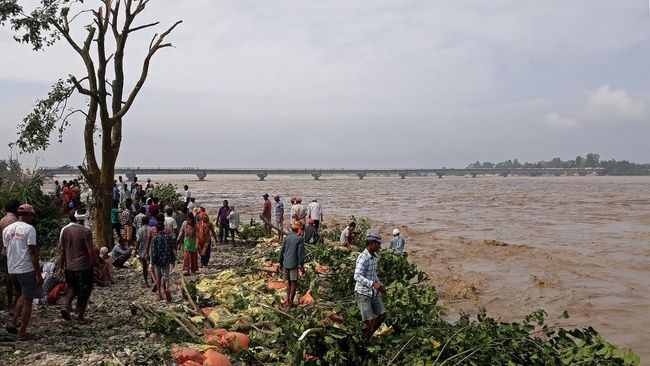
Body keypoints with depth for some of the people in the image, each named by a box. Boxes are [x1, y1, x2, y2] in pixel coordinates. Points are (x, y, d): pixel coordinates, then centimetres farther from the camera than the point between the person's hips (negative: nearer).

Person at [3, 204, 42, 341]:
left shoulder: (6, 229, 9)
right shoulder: (29, 229, -11)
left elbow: (7, 250, 14)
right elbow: (33, 252, -15)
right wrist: (38, 274, -13)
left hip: (11, 269, 7)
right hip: (26, 269, -7)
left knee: (23, 296, 25)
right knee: (27, 300, 3)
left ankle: (13, 322, 14)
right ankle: (22, 333, 7)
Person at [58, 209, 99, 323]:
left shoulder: (64, 230, 1)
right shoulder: (85, 232, -16)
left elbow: (61, 249, 7)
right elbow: (91, 251, -16)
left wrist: (61, 266, 15)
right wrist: (97, 265, -6)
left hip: (69, 266, 5)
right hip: (84, 266, -5)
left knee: (71, 287, 24)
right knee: (84, 292, 8)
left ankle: (67, 308, 5)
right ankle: (80, 316, 15)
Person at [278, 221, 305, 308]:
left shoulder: (286, 238, 6)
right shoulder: (300, 239, -9)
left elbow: (282, 251, 10)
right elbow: (301, 253, -11)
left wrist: (280, 262, 20)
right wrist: (301, 265, -5)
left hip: (285, 264, 5)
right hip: (294, 264, -5)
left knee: (288, 282, 17)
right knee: (294, 283, 5)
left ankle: (288, 300, 19)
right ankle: (290, 302, 6)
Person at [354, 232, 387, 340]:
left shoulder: (375, 257, 8)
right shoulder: (362, 258, -20)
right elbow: (357, 276, -32)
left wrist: (380, 285, 14)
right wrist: (373, 284, -41)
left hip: (374, 292, 9)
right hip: (363, 293, -8)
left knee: (382, 315, 10)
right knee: (369, 321, -7)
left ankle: (368, 338, 26)